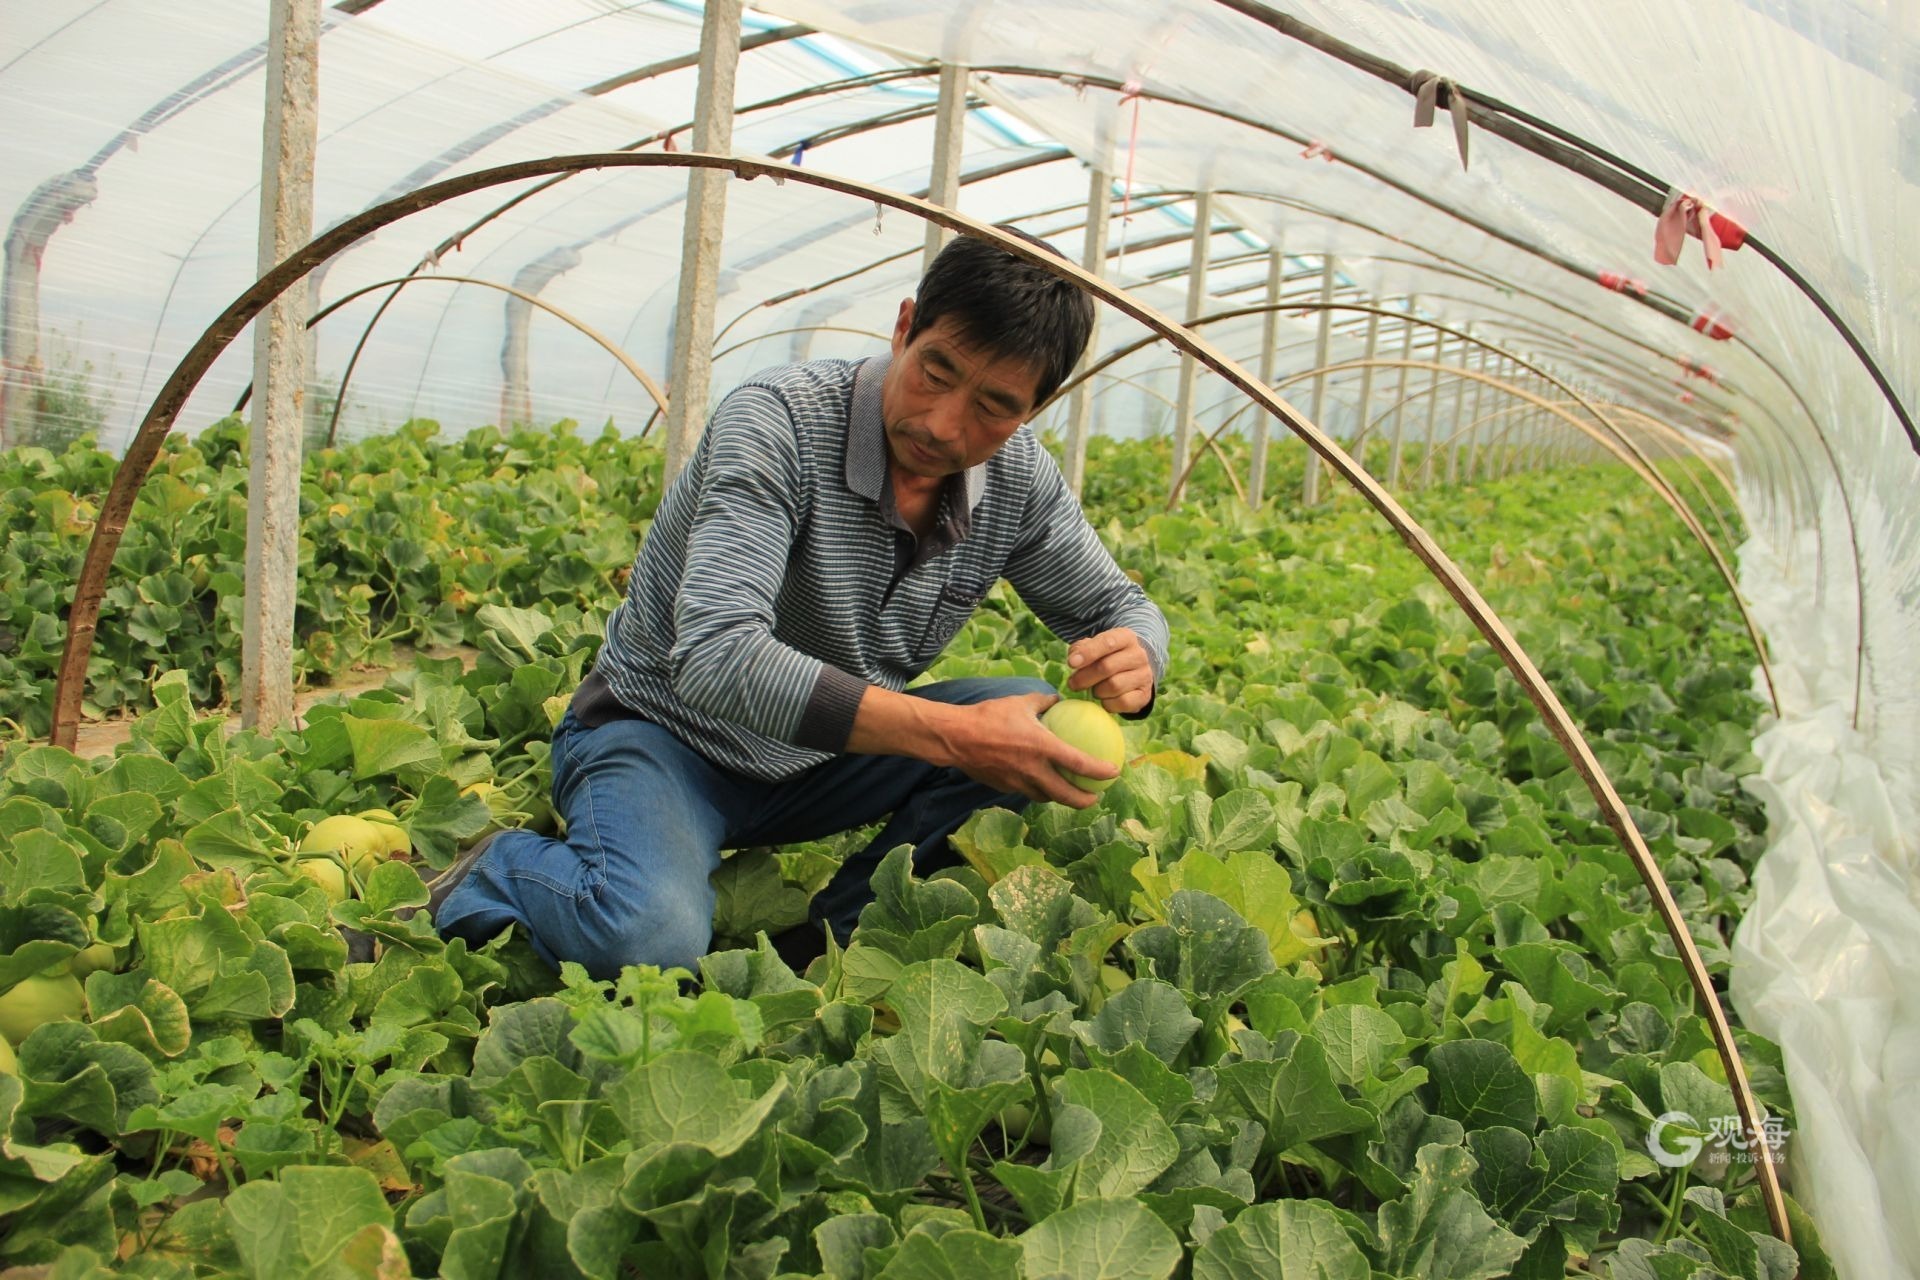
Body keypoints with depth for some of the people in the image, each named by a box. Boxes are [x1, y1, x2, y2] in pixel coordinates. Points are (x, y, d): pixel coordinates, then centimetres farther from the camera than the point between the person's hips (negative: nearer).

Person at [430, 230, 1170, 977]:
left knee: (1051, 731, -14)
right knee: (648, 938, -34)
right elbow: (717, 656, -38)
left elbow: (1120, 606, 4)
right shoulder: (778, 421, -27)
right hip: (664, 737, -5)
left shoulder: (1019, 477, -9)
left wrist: (1132, 662, -24)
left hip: (827, 758, 6)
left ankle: (822, 944, -9)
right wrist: (953, 734, -43)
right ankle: (500, 873, 1)